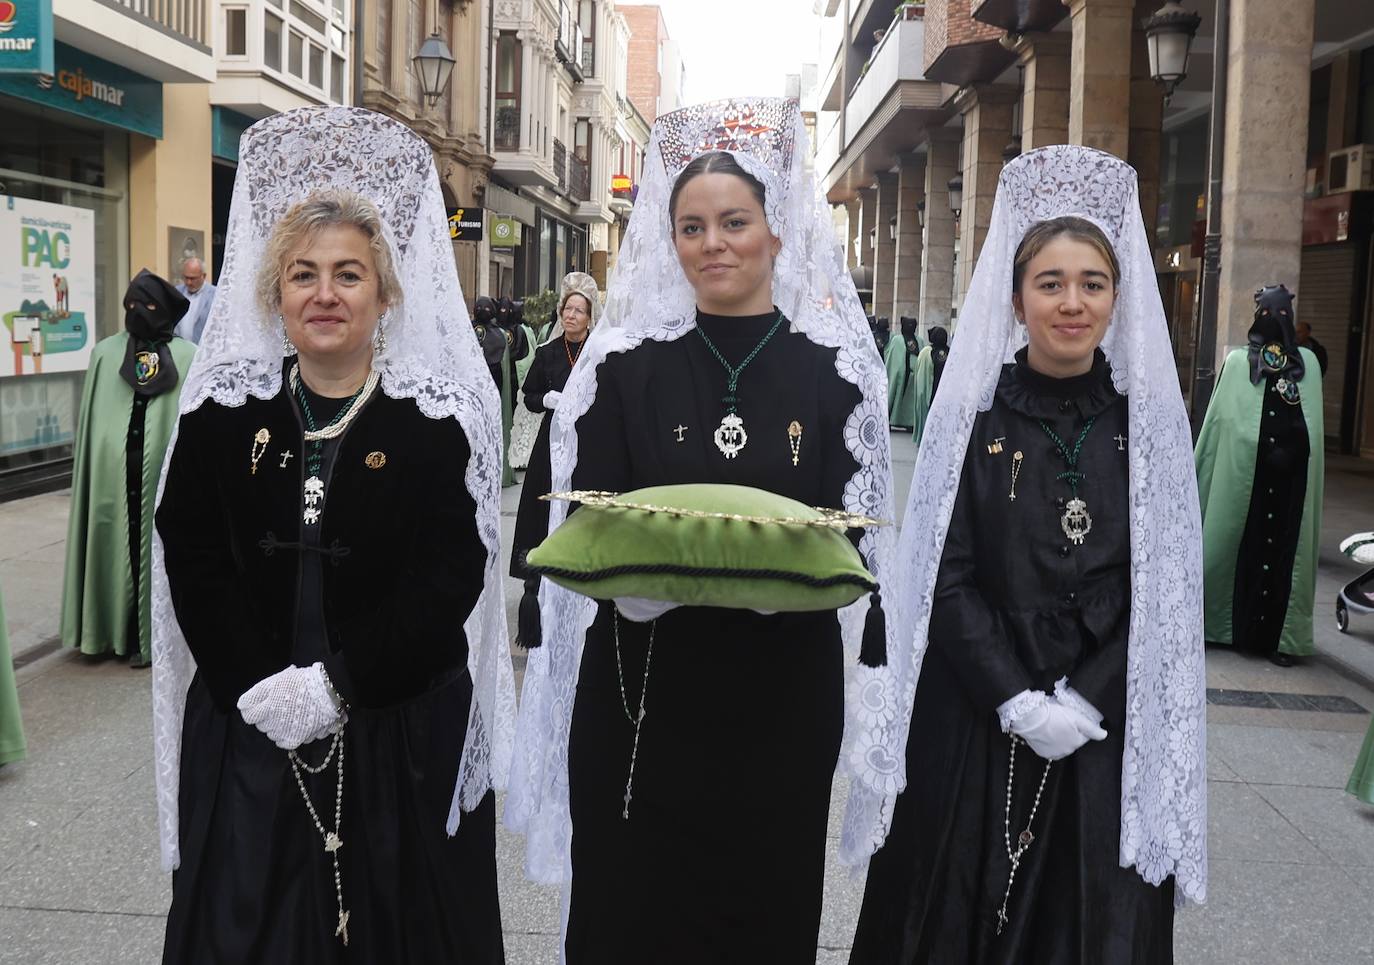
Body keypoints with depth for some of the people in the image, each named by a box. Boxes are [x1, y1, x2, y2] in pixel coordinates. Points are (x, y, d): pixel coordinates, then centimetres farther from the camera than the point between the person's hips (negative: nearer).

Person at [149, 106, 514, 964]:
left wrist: (337, 686, -17)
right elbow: (192, 562, -2)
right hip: (247, 731, 2)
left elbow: (452, 574, -11)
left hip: (401, 733, -2)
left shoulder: (438, 415, -6)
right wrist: (258, 688, -13)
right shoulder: (223, 408, 2)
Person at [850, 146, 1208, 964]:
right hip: (978, 721, -1)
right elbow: (947, 581, -5)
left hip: (1112, 727, 1)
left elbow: (1164, 584, 0)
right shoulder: (971, 415, -3)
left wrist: (1085, 700, -11)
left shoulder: (1150, 420, 2)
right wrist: (1019, 701, -14)